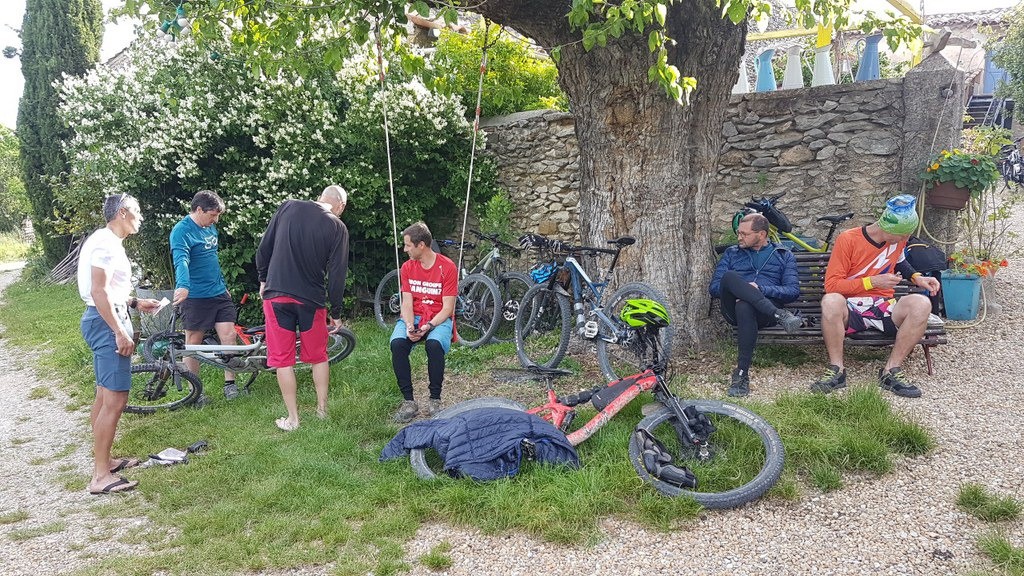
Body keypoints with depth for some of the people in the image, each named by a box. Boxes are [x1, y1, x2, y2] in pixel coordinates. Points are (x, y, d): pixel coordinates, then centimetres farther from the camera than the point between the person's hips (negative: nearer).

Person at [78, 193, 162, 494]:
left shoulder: (108, 241, 17)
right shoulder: (106, 242, -15)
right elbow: (99, 292, -22)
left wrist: (135, 303, 20)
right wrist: (120, 332, -23)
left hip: (105, 321, 11)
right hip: (107, 323, -11)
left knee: (105, 396, 17)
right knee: (115, 400, -11)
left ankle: (103, 460, 27)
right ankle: (101, 476, -8)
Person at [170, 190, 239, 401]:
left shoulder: (210, 228, 10)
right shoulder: (182, 231, -14)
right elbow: (181, 260, -31)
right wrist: (183, 286, -47)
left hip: (219, 294, 7)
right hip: (195, 297, -7)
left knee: (229, 336, 0)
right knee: (194, 343, 5)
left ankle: (230, 382, 11)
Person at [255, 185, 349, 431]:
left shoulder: (288, 207, 1)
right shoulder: (338, 228, -4)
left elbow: (264, 247, 2)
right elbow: (337, 274, -4)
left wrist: (263, 279, 16)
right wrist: (336, 313, 5)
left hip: (276, 294, 1)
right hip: (311, 300, 0)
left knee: (283, 359, 7)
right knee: (319, 356, 18)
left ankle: (292, 418, 11)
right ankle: (322, 409, 26)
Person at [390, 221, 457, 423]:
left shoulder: (447, 267, -9)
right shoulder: (407, 267, 5)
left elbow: (448, 308, -11)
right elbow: (407, 303, 0)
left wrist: (427, 327, -25)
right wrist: (409, 327, -19)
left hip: (439, 319, -3)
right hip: (413, 317, 3)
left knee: (434, 345, -36)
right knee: (397, 344, -29)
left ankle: (435, 399, -17)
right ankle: (408, 400, -20)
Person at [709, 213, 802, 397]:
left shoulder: (784, 256, 19)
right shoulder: (732, 254, 24)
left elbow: (793, 291, 4)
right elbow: (714, 288, 12)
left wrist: (760, 288, -11)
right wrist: (739, 289, -8)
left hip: (764, 311, -2)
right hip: (733, 310, 2)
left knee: (744, 307, -40)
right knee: (729, 276, -30)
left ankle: (742, 374, -36)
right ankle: (780, 315, -38)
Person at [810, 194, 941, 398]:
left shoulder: (898, 240, 5)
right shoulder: (848, 239, -11)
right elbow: (831, 285, -14)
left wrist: (916, 277, 11)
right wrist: (872, 281, -19)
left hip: (883, 308, 4)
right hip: (850, 310, -4)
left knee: (922, 304, -27)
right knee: (831, 301, -40)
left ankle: (891, 371, -20)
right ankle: (836, 370, -26)